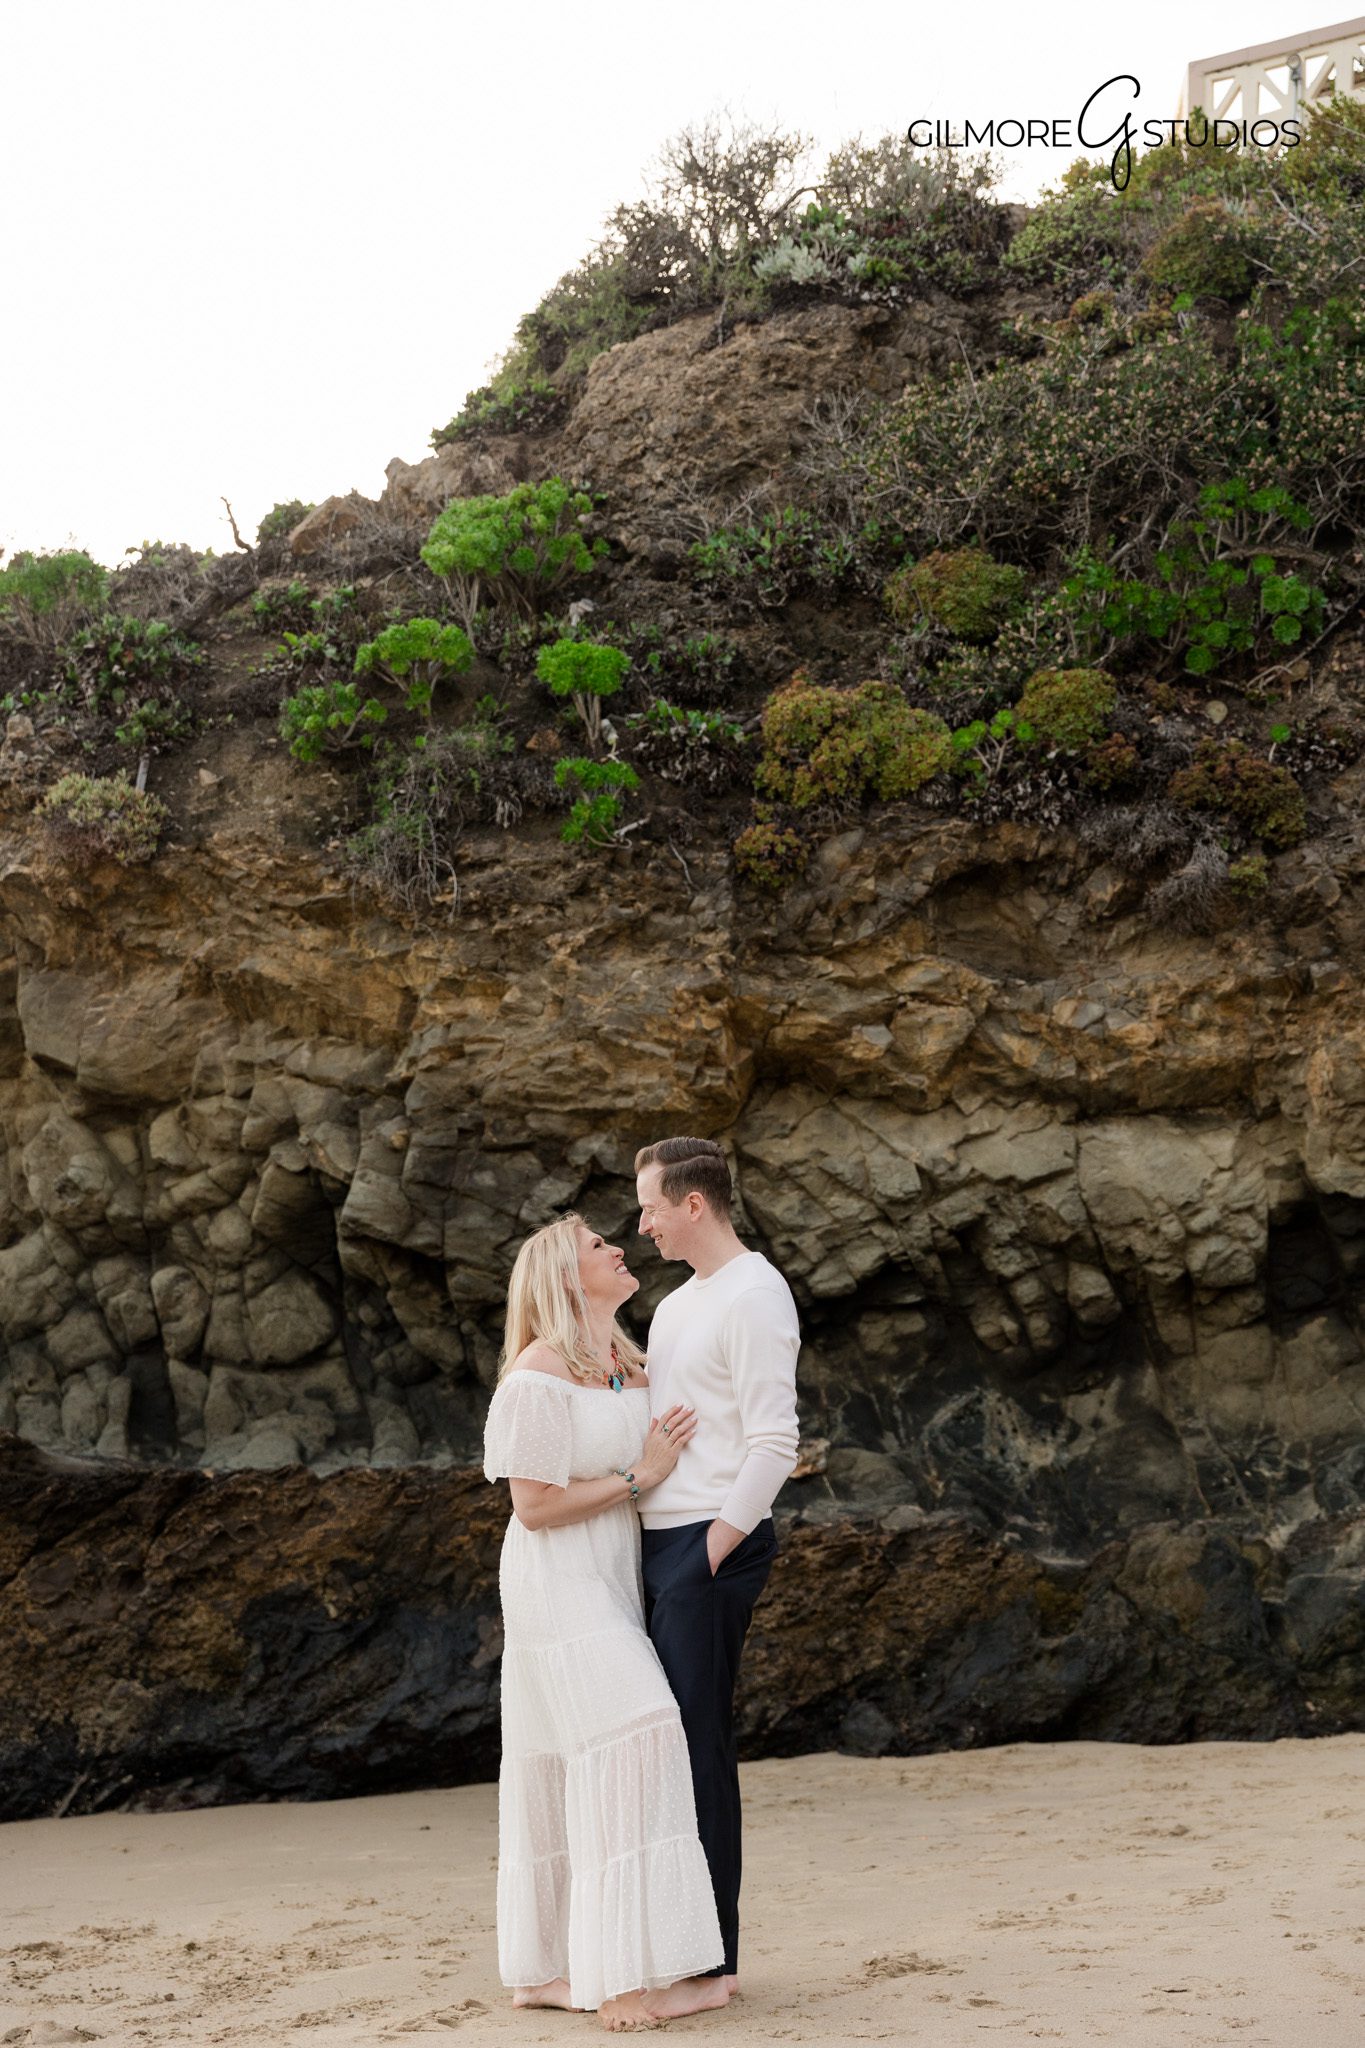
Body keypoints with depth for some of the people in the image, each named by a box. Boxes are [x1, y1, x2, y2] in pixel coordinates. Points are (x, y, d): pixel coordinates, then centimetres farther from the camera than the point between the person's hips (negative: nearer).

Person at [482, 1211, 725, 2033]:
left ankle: (543, 1968, 14)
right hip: (558, 1587, -8)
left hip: (614, 1586, 8)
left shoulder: (632, 1365, 9)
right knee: (621, 1747, -16)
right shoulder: (540, 1373, -16)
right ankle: (614, 1973, -14)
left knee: (569, 1774, 9)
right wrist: (641, 1477, -17)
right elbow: (535, 1506, -18)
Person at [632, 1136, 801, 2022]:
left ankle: (708, 1963, -2)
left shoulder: (754, 1297, -11)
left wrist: (712, 1553, -18)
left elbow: (773, 1445, -17)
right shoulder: (678, 1305, 19)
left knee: (697, 1747, -8)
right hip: (661, 1546, 10)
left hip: (712, 1549, -10)